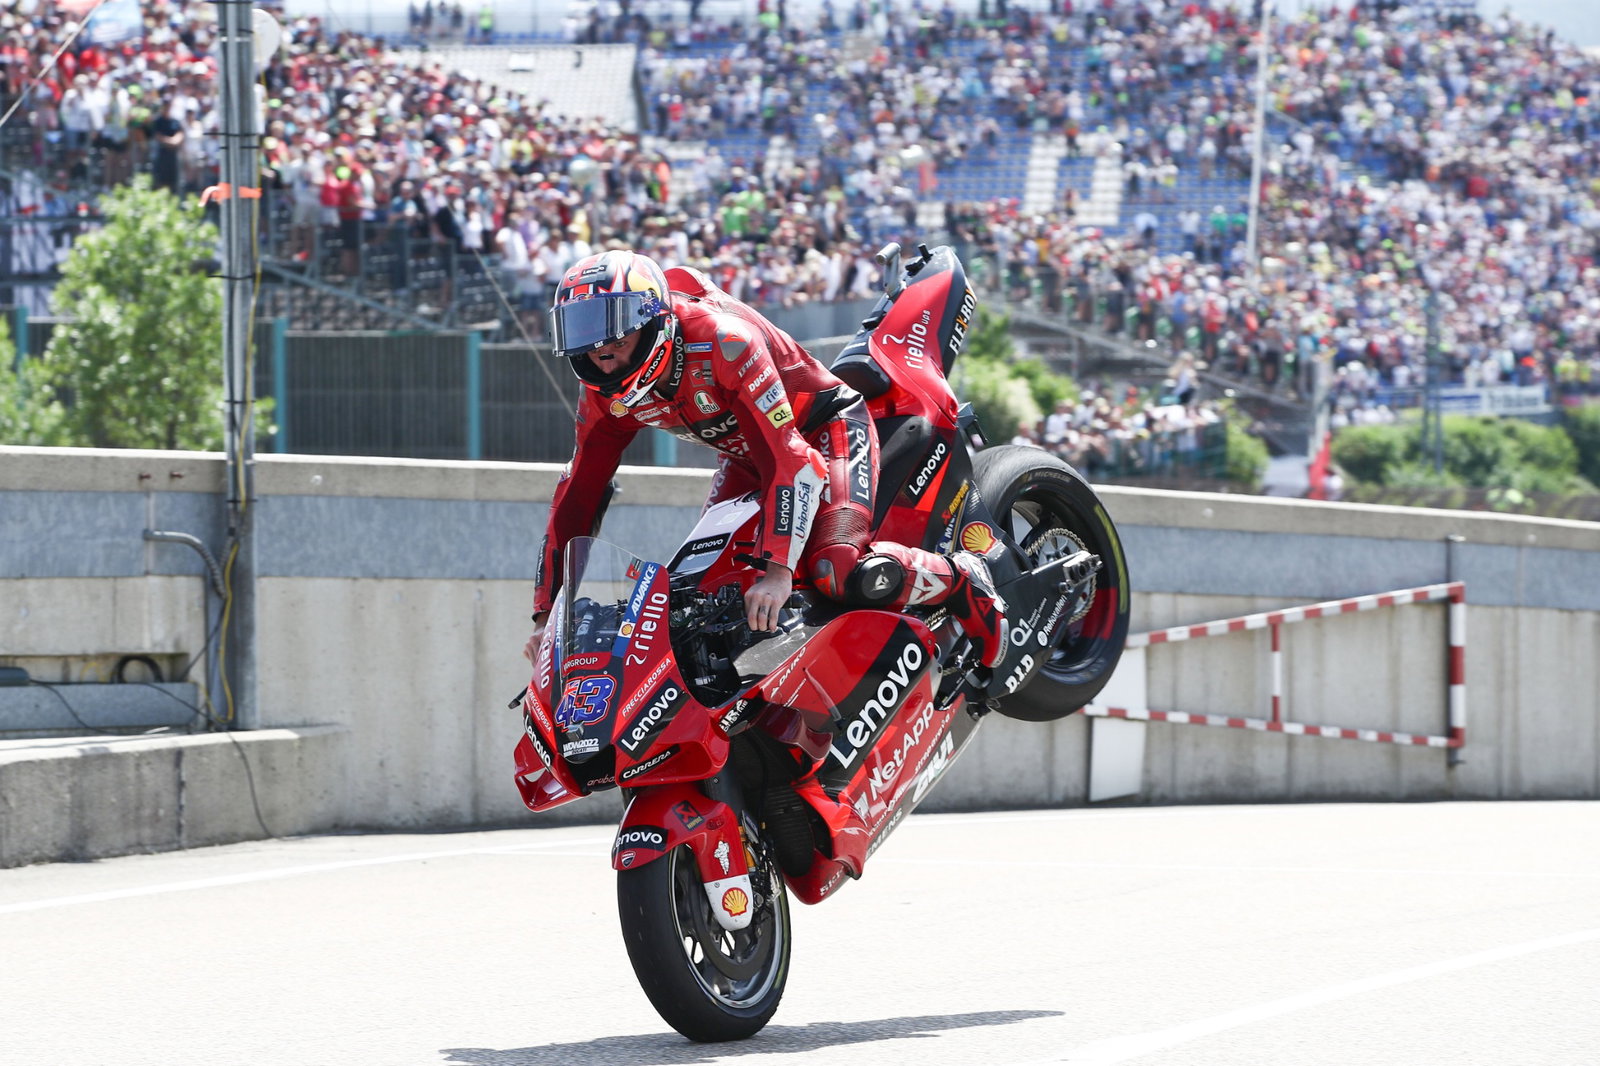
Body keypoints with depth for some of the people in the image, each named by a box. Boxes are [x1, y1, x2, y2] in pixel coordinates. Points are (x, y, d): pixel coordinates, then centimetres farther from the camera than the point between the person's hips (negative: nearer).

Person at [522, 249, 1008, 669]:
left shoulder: (722, 339, -35)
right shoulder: (606, 397, -13)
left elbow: (791, 459, -38)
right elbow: (577, 494, -6)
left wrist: (777, 570, -45)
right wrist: (545, 614, -9)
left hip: (824, 427, -8)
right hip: (746, 455, 8)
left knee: (841, 571, -30)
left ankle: (964, 580, -6)